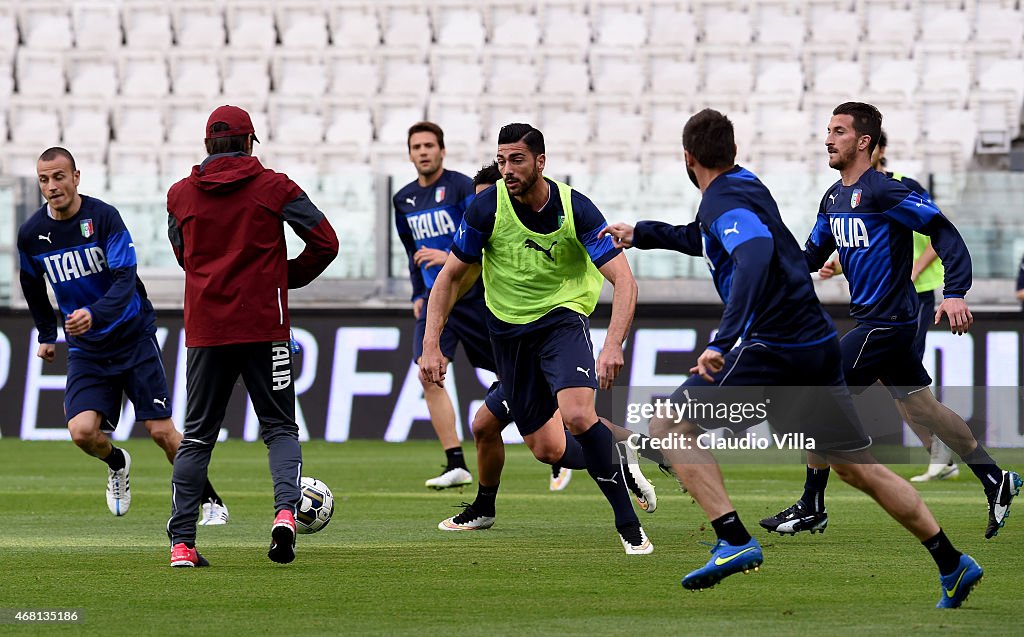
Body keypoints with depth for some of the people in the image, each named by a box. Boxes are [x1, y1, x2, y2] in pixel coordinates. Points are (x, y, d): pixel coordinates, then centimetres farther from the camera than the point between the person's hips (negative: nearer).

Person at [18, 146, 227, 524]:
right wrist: (46, 334, 23)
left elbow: (124, 280, -25)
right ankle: (117, 464, 18)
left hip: (133, 335, -3)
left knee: (161, 431, -5)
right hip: (85, 349, 3)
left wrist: (94, 315, -41)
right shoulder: (31, 234, -5)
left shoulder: (104, 217, -17)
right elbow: (33, 287, 16)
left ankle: (210, 501, 15)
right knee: (82, 431, -17)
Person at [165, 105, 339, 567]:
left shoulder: (180, 195, 5)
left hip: (205, 330, 2)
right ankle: (286, 509, -19)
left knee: (197, 436, 10)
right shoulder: (273, 187, -2)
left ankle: (181, 542, 3)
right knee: (280, 428, 7)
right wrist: (288, 277, 11)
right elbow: (325, 242, -3)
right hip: (263, 326, -2)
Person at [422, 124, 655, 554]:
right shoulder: (487, 207, -12)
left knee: (578, 417, -26)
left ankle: (629, 525, -16)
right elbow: (450, 276, -1)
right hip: (508, 328, 3)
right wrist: (431, 346, -9)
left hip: (563, 317, -3)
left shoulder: (575, 209, -16)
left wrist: (613, 345, -34)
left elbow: (624, 281, -19)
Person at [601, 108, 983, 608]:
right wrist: (643, 234, 39)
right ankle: (953, 565, 14)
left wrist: (723, 341, -38)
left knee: (670, 426, -3)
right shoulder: (743, 184, 16)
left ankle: (735, 541, -15)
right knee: (856, 467, 14)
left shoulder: (725, 201, -13)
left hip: (773, 350, -9)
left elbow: (756, 257, -33)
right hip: (818, 345, 9)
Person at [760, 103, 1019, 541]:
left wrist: (955, 294, -27)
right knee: (920, 409, 14)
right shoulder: (834, 198, 11)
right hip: (878, 320, 9)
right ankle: (996, 481, 23)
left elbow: (945, 233, -18)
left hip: (885, 320, -9)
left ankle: (811, 508, 2)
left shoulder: (883, 192, -17)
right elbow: (813, 255, 22)